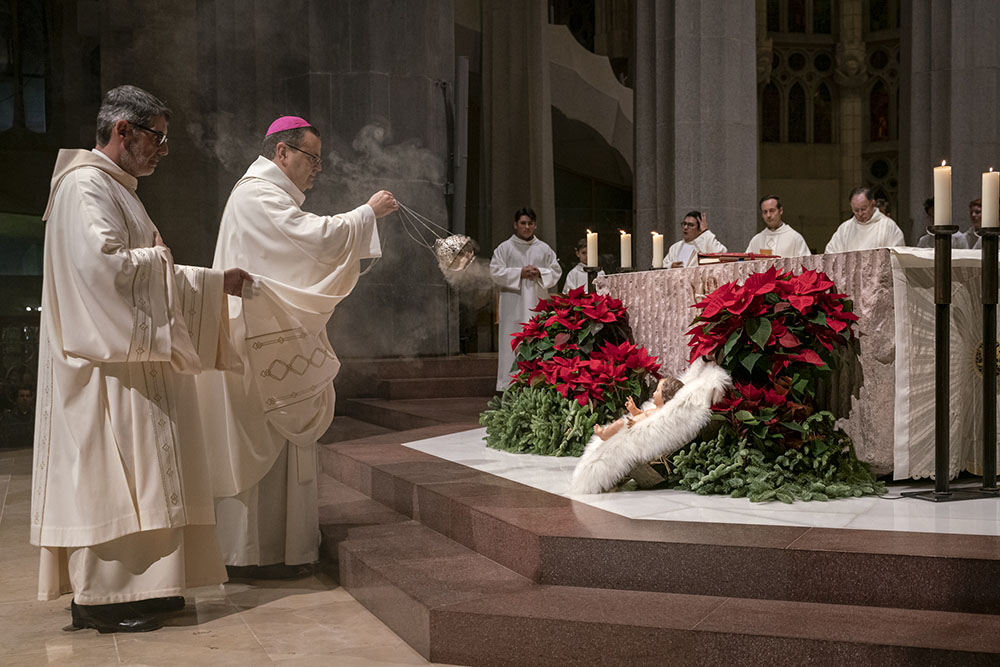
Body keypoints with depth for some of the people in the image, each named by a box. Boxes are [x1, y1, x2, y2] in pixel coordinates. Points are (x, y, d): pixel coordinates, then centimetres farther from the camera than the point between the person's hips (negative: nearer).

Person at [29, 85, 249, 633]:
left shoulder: (116, 188, 21)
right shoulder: (85, 186, -12)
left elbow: (140, 273, 22)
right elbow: (102, 263, -26)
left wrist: (214, 282, 15)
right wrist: (159, 259, -9)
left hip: (129, 357, 10)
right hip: (102, 364, -10)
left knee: (129, 471, 11)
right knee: (105, 470, -6)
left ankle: (133, 585, 17)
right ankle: (98, 597, 1)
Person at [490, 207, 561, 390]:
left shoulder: (544, 249, 13)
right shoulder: (505, 248, 5)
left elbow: (556, 271, 13)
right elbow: (495, 272, -2)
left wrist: (540, 273, -7)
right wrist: (519, 273, -12)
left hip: (537, 302, 3)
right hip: (513, 303, -3)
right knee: (513, 343, -6)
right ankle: (509, 385, -4)